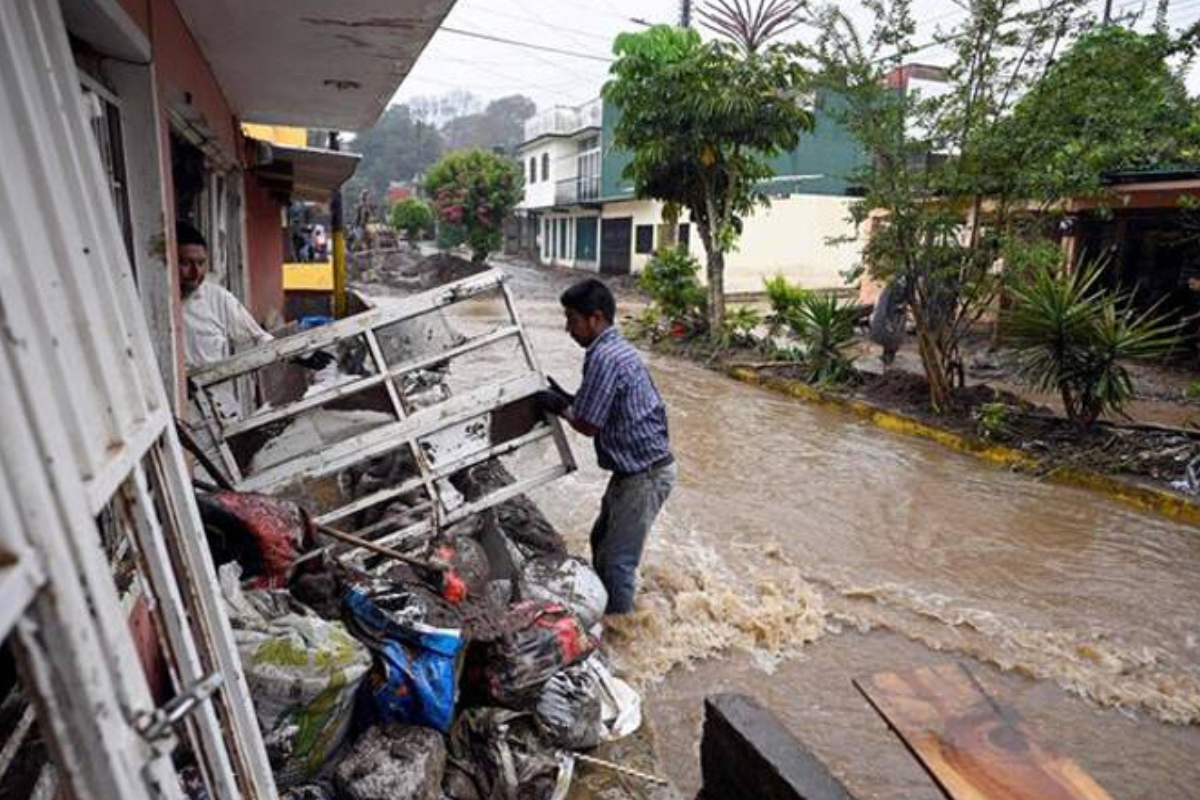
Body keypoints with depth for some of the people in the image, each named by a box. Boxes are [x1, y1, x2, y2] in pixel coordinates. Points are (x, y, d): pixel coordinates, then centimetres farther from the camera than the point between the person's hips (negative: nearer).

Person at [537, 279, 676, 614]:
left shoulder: (604, 358, -23)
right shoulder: (615, 348, 9)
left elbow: (589, 425, -17)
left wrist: (560, 408, -1)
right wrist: (567, 397, 9)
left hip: (645, 473, -11)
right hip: (638, 468, 11)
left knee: (618, 560, 2)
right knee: (602, 540, 24)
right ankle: (605, 610, 42)